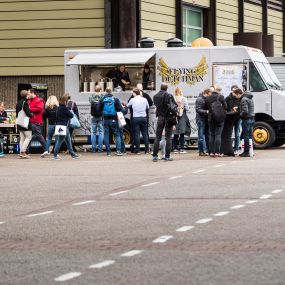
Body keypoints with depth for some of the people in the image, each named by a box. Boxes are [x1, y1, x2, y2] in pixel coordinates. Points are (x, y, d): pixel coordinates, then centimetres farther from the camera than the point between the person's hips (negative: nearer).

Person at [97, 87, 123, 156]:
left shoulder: (102, 100, -1)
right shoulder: (115, 99, -4)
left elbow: (99, 110, 2)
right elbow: (120, 109, -7)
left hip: (106, 120, 1)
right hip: (114, 119, -1)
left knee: (106, 136, 8)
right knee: (117, 135, 7)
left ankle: (108, 152, 6)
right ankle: (118, 150, -8)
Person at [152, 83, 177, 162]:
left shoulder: (155, 96, -1)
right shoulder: (169, 96, -10)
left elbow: (156, 105, 1)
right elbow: (175, 105, -8)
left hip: (160, 117, 3)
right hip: (168, 117, -2)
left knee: (157, 137, 9)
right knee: (168, 137, 3)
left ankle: (154, 156, 6)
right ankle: (167, 156, 1)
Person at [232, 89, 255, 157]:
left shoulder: (244, 100, -17)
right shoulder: (249, 98, 13)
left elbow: (245, 111, -25)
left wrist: (241, 114, -6)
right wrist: (238, 108, 16)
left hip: (246, 119, -9)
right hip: (251, 118, 9)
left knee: (246, 136, -4)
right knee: (250, 136, 12)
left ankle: (246, 152, -2)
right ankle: (250, 151, 16)